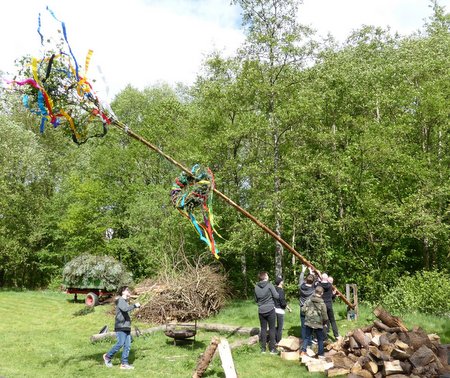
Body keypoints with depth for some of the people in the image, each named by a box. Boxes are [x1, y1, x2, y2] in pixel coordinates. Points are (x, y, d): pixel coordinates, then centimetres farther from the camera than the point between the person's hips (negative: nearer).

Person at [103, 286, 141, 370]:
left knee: (127, 345, 1)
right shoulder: (120, 300, -5)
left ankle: (124, 363, 5)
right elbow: (125, 309, -23)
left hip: (127, 327, 8)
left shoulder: (126, 301, 20)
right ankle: (108, 356, 10)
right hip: (120, 326, -8)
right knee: (120, 343, -11)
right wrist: (134, 305, -16)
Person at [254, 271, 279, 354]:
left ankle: (263, 348, 15)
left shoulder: (256, 287, 2)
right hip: (270, 310, -3)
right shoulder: (269, 285, -10)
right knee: (272, 329, 6)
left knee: (263, 329, 11)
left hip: (261, 311, 4)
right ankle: (272, 348, 8)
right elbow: (276, 296, -10)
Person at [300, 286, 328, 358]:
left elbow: (304, 309, -2)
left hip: (308, 322, 3)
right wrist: (325, 322, 10)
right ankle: (320, 354, 18)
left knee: (307, 337, 14)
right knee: (320, 339, 13)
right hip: (318, 323, -3)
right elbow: (324, 316, -10)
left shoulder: (309, 300, -5)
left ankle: (303, 351, 7)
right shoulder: (322, 303, -14)